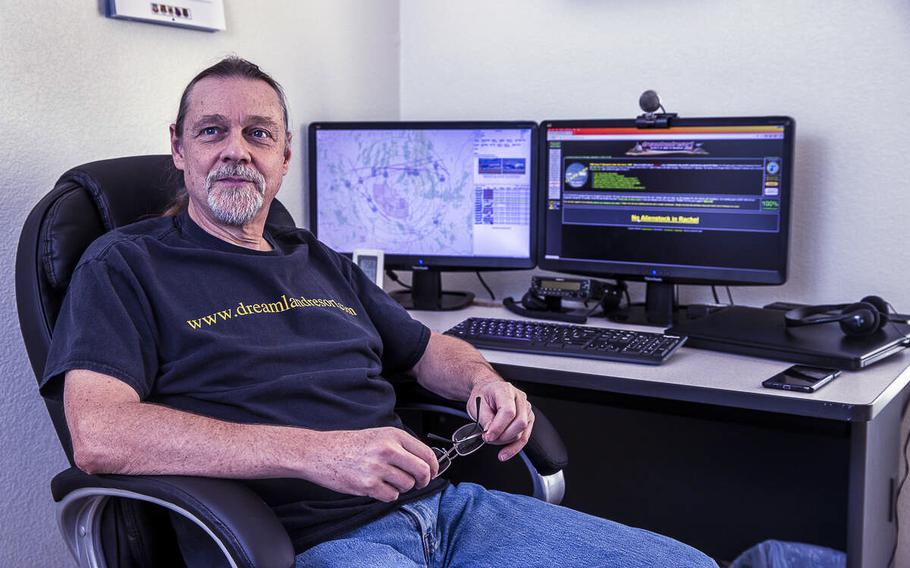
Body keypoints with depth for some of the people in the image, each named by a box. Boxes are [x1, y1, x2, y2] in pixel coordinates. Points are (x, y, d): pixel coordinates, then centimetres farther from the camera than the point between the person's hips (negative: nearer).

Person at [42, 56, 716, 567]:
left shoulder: (323, 263, 24)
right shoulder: (126, 267, 3)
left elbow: (426, 349, 33)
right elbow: (99, 434, -13)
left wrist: (485, 382, 7)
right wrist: (315, 453, -22)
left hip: (443, 507, 7)